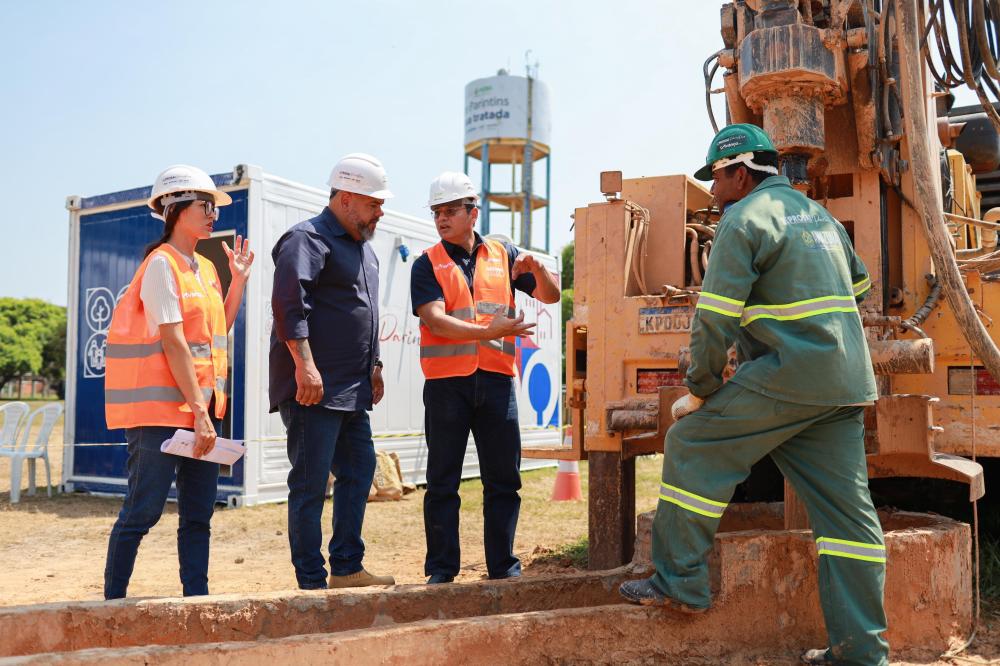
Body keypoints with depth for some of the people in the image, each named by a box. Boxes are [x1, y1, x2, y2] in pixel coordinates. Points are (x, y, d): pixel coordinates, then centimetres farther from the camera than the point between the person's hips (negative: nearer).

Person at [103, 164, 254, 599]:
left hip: (201, 405, 8)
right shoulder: (161, 264, -10)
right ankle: (113, 600, 10)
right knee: (144, 509, -3)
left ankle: (196, 596, 15)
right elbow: (172, 342, -16)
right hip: (161, 406, -8)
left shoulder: (205, 269, 15)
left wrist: (238, 281, 11)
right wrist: (198, 412, -18)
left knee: (199, 512, 8)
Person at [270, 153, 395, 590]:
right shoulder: (307, 239, -9)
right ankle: (312, 582, 5)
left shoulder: (364, 250, 21)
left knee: (358, 472, 13)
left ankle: (347, 568, 24)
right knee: (310, 484, -3)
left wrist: (374, 366, 24)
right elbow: (289, 304, -21)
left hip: (352, 391, 10)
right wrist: (305, 365, -27)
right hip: (313, 388, -10)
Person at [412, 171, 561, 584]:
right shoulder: (427, 265, 4)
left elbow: (551, 295, 13)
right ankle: (441, 569, 14)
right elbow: (435, 319, -11)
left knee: (503, 478, 6)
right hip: (446, 381, -2)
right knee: (442, 480, 4)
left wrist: (536, 269, -8)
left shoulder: (503, 255, 12)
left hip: (496, 379, 2)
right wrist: (489, 331, -24)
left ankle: (503, 565, 18)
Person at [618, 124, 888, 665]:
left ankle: (679, 581, 6)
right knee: (847, 512, 7)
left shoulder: (745, 218, -6)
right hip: (846, 382, 9)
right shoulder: (819, 214, 20)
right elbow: (859, 286, 30)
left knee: (692, 446, 3)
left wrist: (701, 391, -2)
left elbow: (715, 317, -12)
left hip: (787, 376, -8)